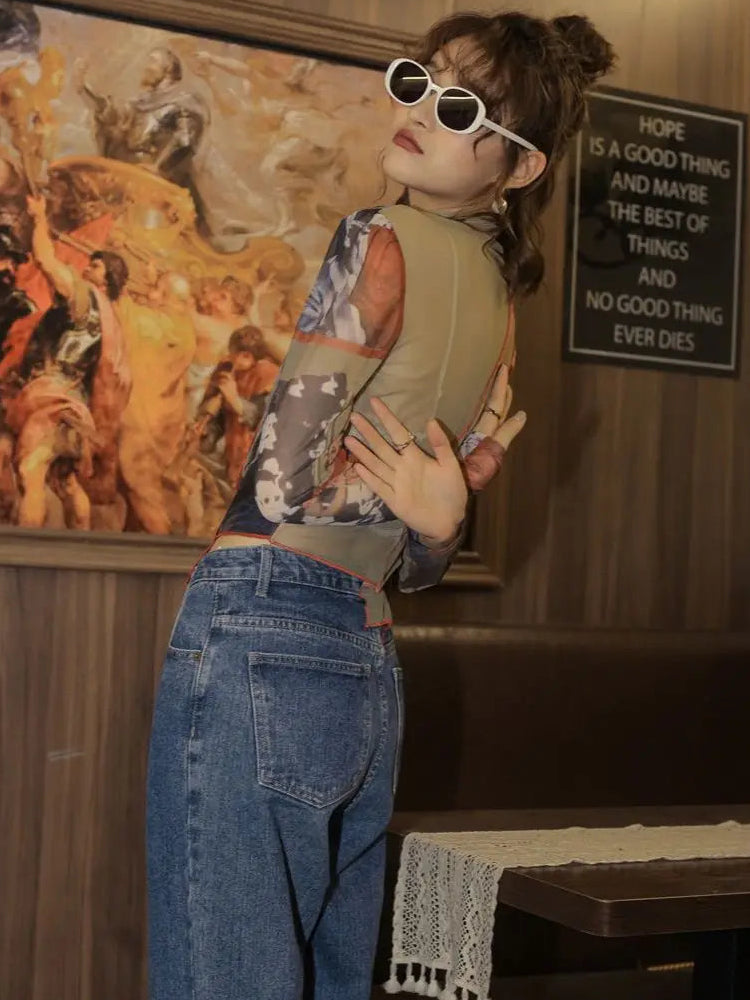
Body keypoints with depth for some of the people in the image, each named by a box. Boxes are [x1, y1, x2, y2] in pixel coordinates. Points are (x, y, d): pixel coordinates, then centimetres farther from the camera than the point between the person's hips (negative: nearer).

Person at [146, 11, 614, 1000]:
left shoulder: (384, 241, -7)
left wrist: (432, 507, 1)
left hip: (258, 634, -8)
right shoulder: (501, 307, 17)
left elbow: (280, 482, -10)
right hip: (367, 658, 8)